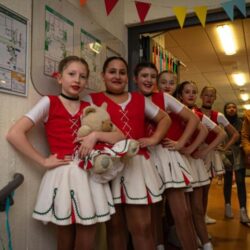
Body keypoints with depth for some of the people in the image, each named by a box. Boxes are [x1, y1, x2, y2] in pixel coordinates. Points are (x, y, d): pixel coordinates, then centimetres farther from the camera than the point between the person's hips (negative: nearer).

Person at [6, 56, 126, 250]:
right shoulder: (49, 102, -1)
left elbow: (121, 136, 5)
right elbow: (14, 134, -10)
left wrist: (96, 135, -12)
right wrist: (43, 161, -11)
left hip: (90, 173, 3)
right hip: (63, 175, -3)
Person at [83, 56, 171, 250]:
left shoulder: (139, 99, 15)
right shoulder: (93, 99, 6)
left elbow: (165, 119, 20)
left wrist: (154, 139, 7)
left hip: (137, 164, 2)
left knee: (142, 226, 6)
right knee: (115, 226, 11)